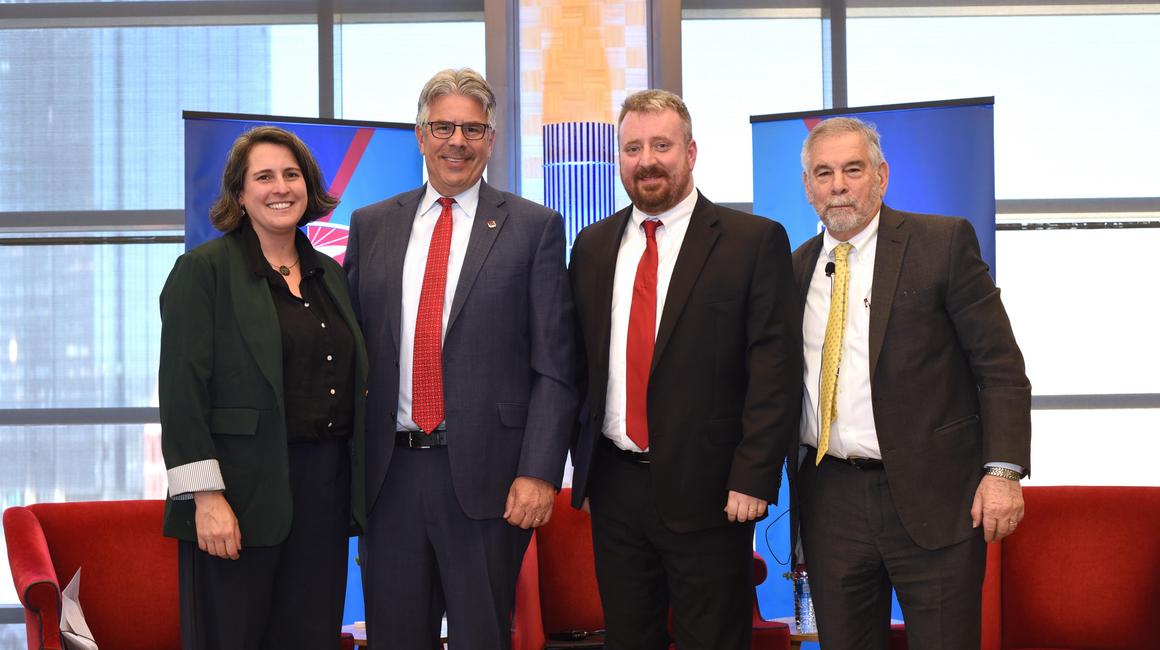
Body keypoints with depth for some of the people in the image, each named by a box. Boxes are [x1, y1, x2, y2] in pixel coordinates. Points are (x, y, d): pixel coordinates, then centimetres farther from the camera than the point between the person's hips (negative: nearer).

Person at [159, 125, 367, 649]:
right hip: (244, 493, -5)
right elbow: (183, 390, -11)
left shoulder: (329, 274, 15)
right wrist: (207, 496, -18)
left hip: (325, 493, 6)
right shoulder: (203, 270, -4)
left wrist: (358, 490, 11)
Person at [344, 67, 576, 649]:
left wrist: (538, 472, -11)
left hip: (485, 474, -3)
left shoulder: (534, 228, 1)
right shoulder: (372, 225, 11)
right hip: (389, 473, 3)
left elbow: (553, 367, -3)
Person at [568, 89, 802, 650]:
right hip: (613, 488, 4)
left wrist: (753, 477, -14)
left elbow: (776, 368, -9)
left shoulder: (755, 242, -5)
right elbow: (579, 364, 13)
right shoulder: (593, 246, 10)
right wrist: (583, 467, 9)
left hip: (709, 493, -4)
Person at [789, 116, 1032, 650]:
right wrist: (792, 473, 10)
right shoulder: (798, 266, 11)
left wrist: (1003, 470, -13)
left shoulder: (944, 242, -3)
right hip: (830, 499, 4)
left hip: (932, 499, -4)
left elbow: (1001, 366, -5)